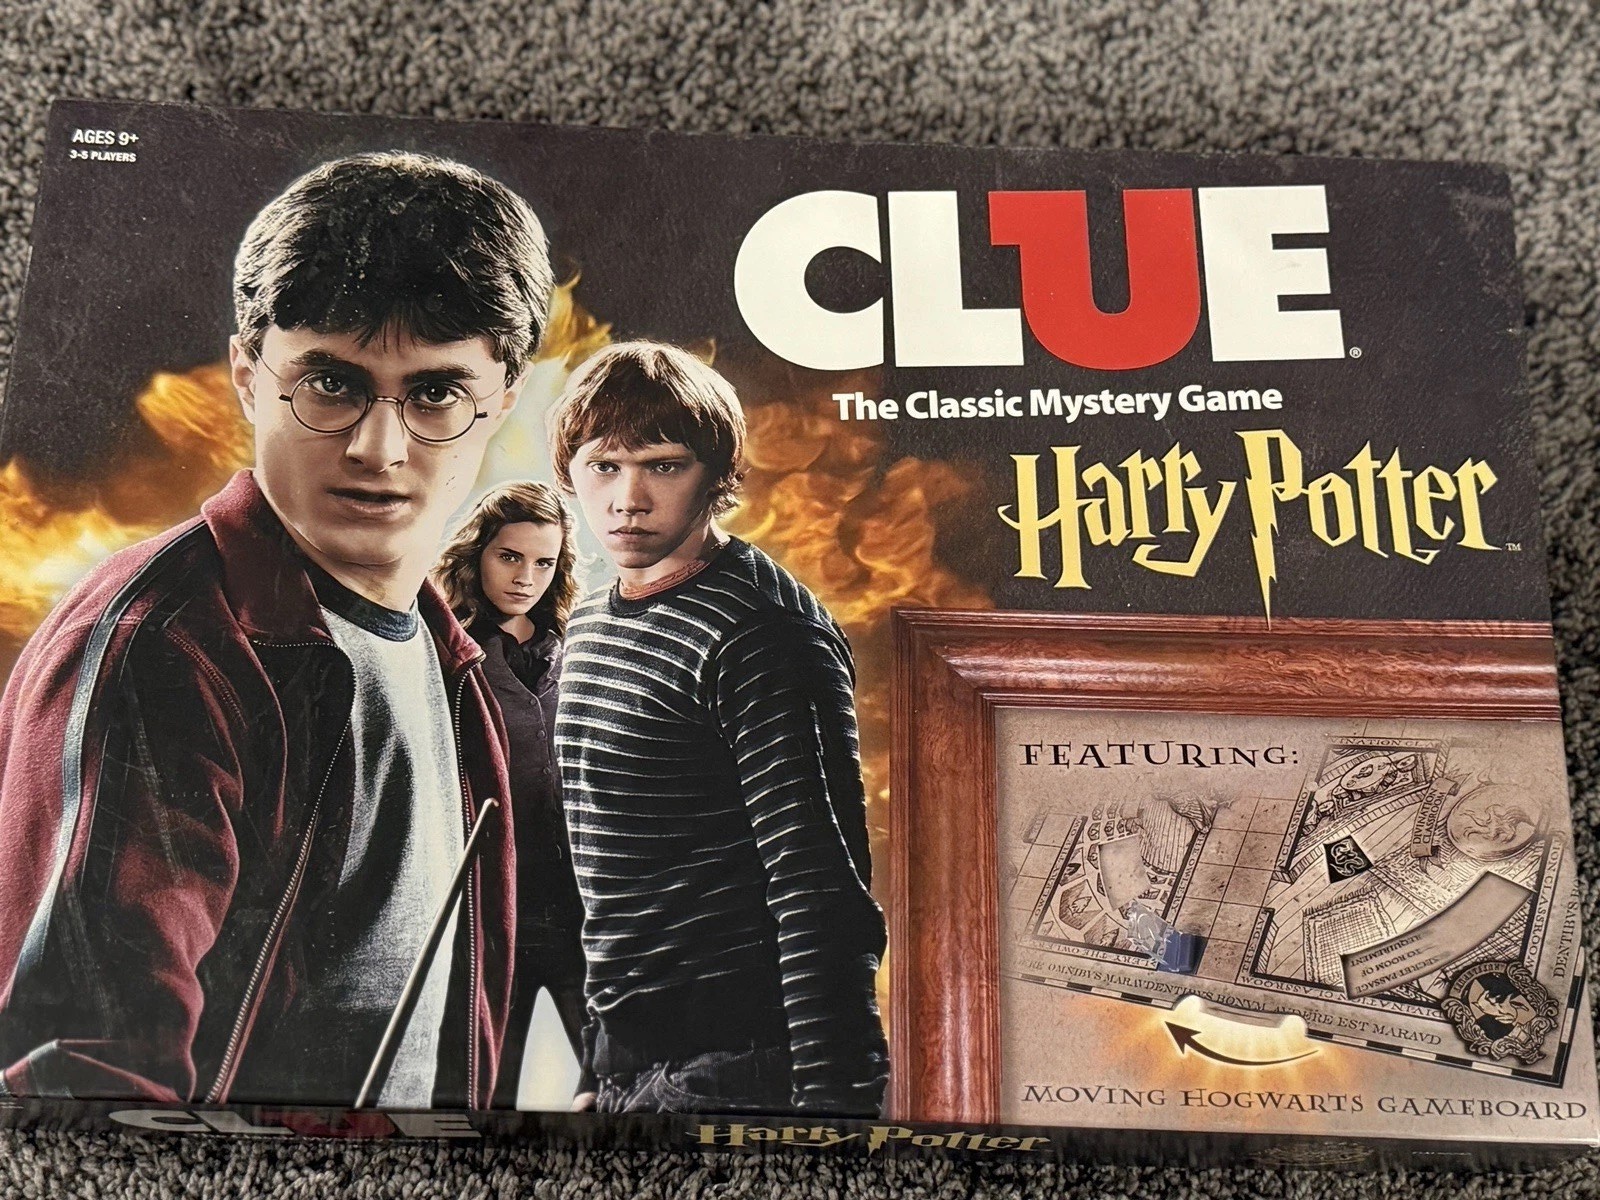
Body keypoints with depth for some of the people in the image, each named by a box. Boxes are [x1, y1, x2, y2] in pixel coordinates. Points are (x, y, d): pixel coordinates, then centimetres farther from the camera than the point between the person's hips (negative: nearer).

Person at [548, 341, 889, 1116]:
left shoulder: (758, 633, -16)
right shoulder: (588, 626, 10)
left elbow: (821, 897, -20)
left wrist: (833, 1096, -23)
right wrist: (596, 1067, 18)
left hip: (732, 1064, -8)